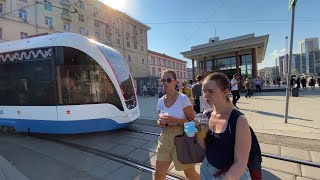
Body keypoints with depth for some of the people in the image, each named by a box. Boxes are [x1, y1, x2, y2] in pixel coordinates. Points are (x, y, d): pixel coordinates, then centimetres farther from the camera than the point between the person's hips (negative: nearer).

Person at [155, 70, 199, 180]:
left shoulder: (183, 98, -15)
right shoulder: (160, 101, 2)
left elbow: (192, 121, -13)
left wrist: (174, 120, -24)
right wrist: (160, 122, -8)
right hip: (164, 139, 5)